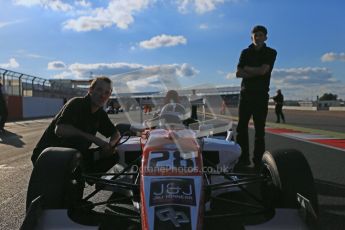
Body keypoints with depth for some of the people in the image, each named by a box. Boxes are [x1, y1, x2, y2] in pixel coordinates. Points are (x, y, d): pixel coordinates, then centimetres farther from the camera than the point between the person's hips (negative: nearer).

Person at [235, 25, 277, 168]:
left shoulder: (271, 53, 4)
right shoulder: (245, 52, 13)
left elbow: (262, 70, -12)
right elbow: (238, 73, 1)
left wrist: (247, 69, 1)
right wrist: (256, 73, -9)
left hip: (261, 95, -3)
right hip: (246, 93, 3)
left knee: (259, 129, -2)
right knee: (242, 127, 0)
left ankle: (258, 160, 2)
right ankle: (243, 158, 7)